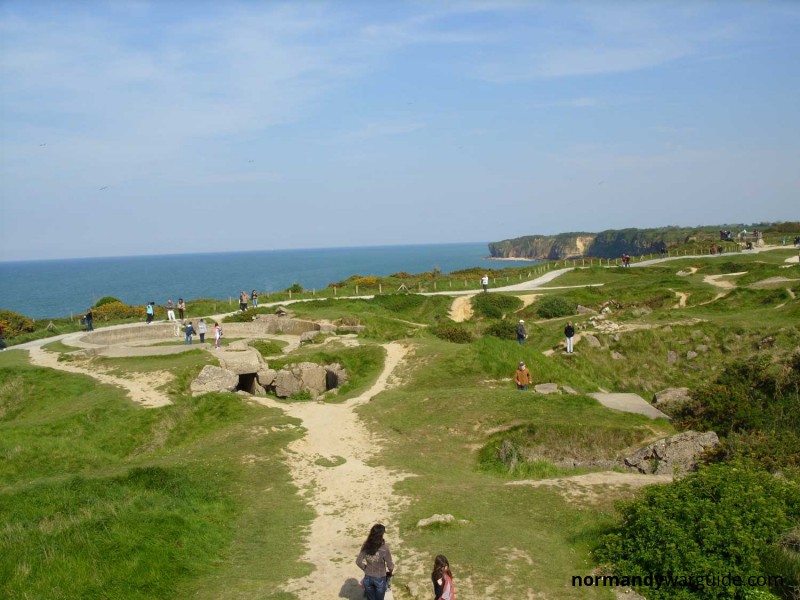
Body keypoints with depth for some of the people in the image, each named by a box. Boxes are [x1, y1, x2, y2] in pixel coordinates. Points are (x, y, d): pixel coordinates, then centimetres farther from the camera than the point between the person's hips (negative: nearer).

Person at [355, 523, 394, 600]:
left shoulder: (365, 546, -14)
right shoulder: (384, 548, -24)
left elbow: (358, 562, -8)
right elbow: (390, 565, -17)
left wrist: (366, 569, 9)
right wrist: (390, 572, 5)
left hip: (368, 578, 3)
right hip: (380, 579, -3)